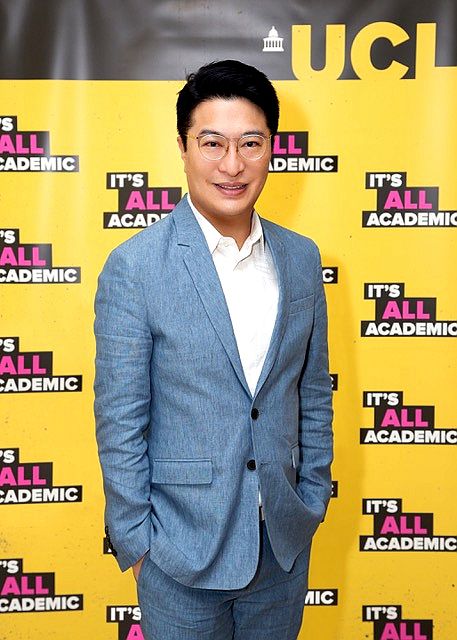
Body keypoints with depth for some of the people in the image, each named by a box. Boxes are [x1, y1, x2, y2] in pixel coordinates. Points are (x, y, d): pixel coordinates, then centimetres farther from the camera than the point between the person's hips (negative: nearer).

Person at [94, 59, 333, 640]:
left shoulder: (302, 259, 0)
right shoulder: (134, 266, -14)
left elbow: (313, 395, 7)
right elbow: (119, 422, -10)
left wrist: (313, 502, 8)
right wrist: (133, 539, -7)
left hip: (284, 543, 4)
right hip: (183, 548, -4)